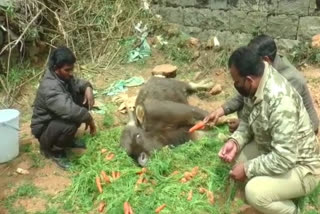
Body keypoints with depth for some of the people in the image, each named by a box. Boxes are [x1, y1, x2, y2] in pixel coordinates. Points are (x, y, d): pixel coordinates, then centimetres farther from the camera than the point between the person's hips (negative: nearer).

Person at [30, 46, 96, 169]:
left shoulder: (63, 76, -6)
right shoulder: (49, 87, -34)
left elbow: (76, 83, 12)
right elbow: (69, 110, -44)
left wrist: (87, 87, -12)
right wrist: (89, 118, -28)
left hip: (58, 118, 9)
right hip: (44, 128, -9)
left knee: (84, 98, -3)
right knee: (70, 124, -38)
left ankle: (67, 139, 11)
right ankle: (52, 150, -5)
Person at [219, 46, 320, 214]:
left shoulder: (281, 101, -35)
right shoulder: (255, 86, -9)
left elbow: (284, 159, -36)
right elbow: (247, 119, 7)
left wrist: (248, 169, -25)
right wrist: (235, 141, -12)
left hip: (300, 166, -9)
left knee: (254, 192, -27)